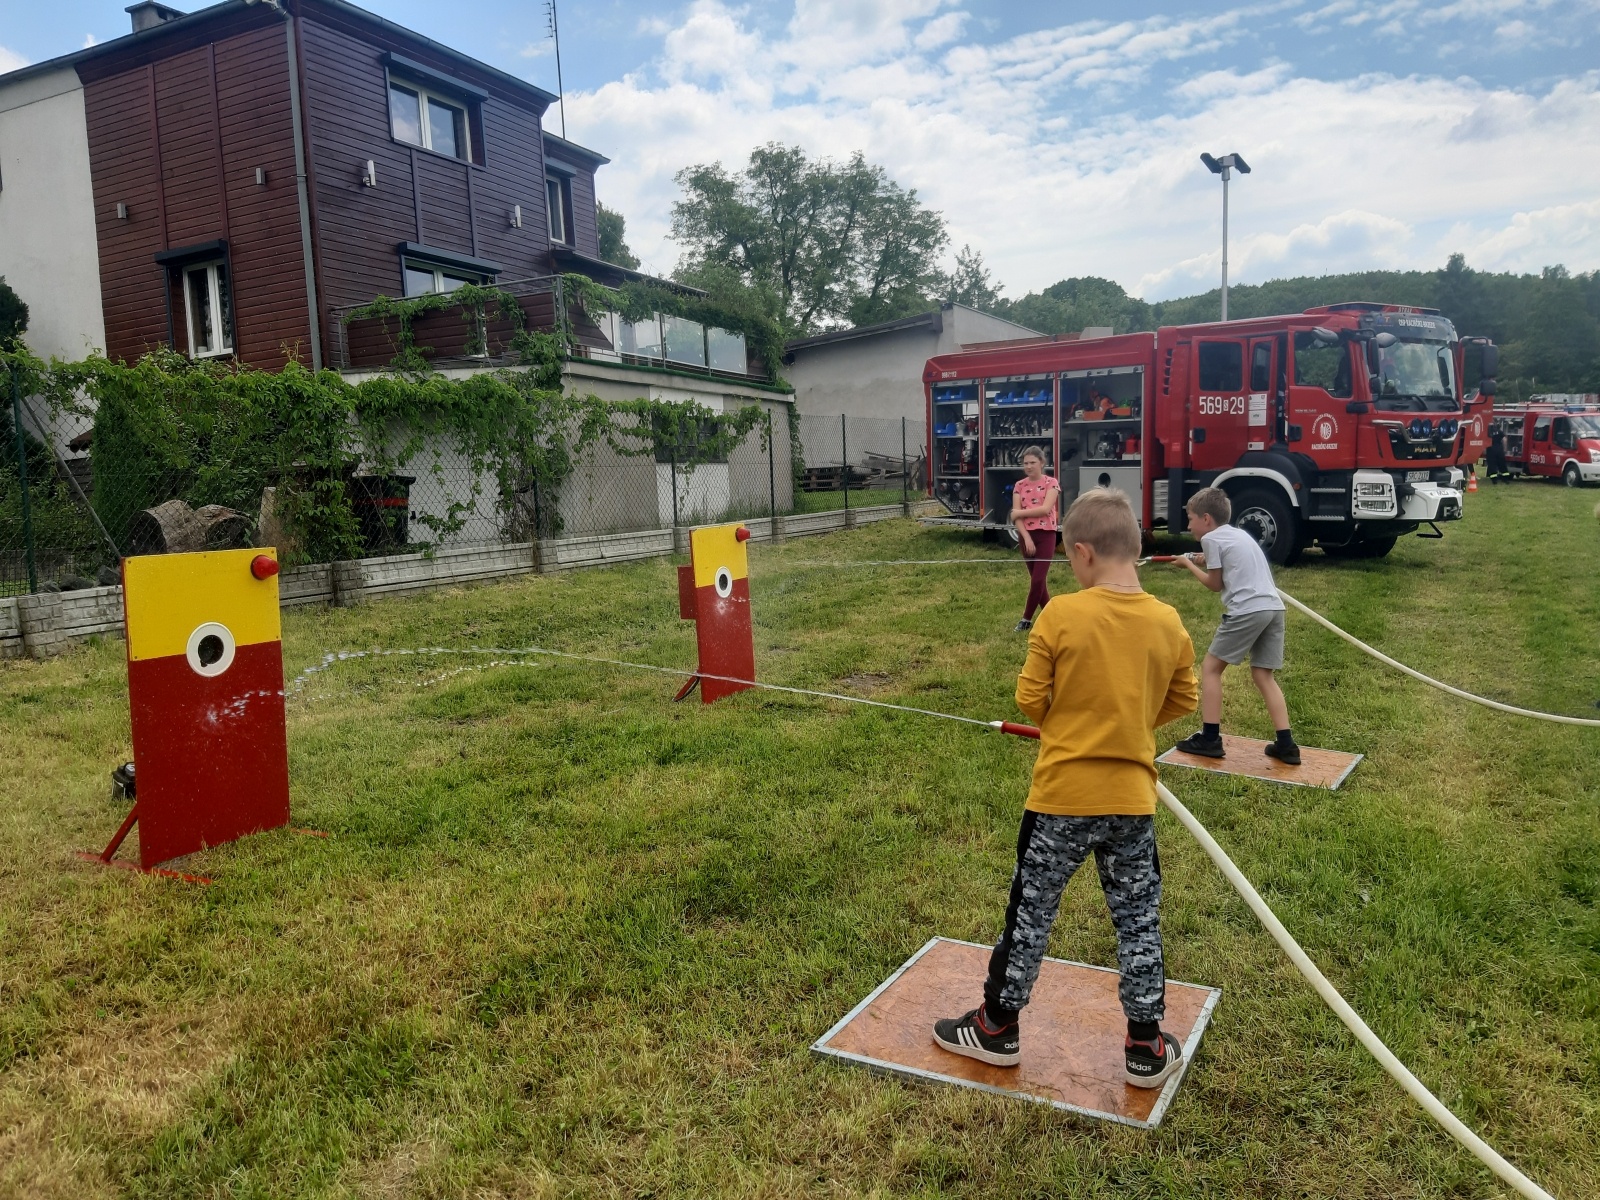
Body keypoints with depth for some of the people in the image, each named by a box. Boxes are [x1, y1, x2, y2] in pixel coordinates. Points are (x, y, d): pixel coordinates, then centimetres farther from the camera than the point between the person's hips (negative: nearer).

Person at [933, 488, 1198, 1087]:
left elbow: (1031, 699, -9)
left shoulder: (1061, 615, -14)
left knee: (1030, 912, 12)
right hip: (1133, 798, 3)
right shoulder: (1169, 623, -3)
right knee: (1139, 920, 16)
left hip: (1062, 796, -3)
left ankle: (997, 1027, 26)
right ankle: (1145, 1047, 26)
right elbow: (1182, 700, 9)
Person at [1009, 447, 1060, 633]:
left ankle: (1026, 619, 3)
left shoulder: (1051, 482, -3)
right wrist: (1026, 538, -15)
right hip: (1026, 535, 4)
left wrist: (1020, 512, -11)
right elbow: (1016, 516, -3)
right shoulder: (1019, 486, 6)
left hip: (1045, 535, -4)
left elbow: (1045, 509, -17)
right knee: (1037, 580, 9)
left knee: (1038, 579, -8)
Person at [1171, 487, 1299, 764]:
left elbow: (1216, 584, 7)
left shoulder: (1211, 538, 1)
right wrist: (1207, 561, 27)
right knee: (1263, 675, 13)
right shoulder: (1239, 533, 25)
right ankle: (1286, 744, 7)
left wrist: (1189, 564, 18)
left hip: (1247, 610, -8)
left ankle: (1209, 739, 5)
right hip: (1274, 608, 8)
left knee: (1210, 667, 5)